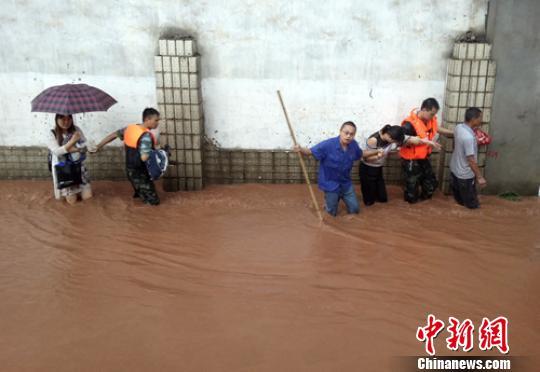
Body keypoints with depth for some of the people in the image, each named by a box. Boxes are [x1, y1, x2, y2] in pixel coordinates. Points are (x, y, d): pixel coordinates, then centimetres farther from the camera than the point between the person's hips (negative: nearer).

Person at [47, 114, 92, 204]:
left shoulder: (76, 130, -2)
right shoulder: (52, 134, -10)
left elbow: (84, 147, -4)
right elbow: (57, 151, -23)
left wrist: (70, 149, -21)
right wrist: (72, 141, -32)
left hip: (78, 166, 3)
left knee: (87, 196, -1)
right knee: (72, 200, -3)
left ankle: (78, 189, 32)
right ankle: (69, 192, 32)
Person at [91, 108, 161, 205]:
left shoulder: (130, 128, 1)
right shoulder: (146, 136, -24)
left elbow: (113, 135, 9)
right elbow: (144, 158, -32)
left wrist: (98, 147, 17)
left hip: (130, 170, 9)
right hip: (140, 173, -9)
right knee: (154, 201, -3)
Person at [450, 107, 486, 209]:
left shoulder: (459, 127, -7)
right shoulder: (469, 137, -32)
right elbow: (471, 160, -28)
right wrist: (480, 177, -20)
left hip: (454, 168, 9)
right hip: (465, 174, -9)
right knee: (472, 204, 12)